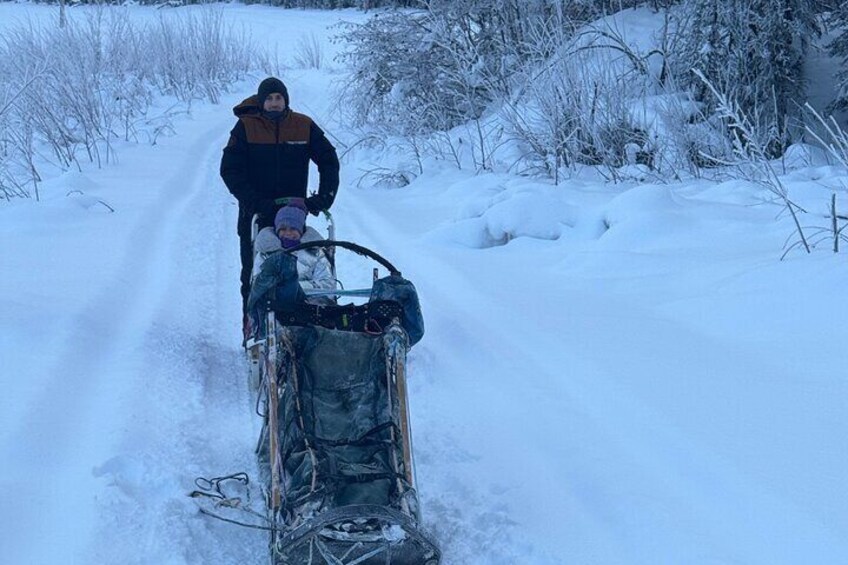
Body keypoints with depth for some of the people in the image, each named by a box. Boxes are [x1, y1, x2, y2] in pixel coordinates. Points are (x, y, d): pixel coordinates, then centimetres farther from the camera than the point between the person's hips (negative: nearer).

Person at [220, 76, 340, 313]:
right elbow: (230, 170, -4)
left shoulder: (304, 126, 2)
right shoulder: (246, 127, -2)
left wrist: (324, 198, -6)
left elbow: (329, 162, 8)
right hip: (255, 217, -1)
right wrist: (255, 202, -15)